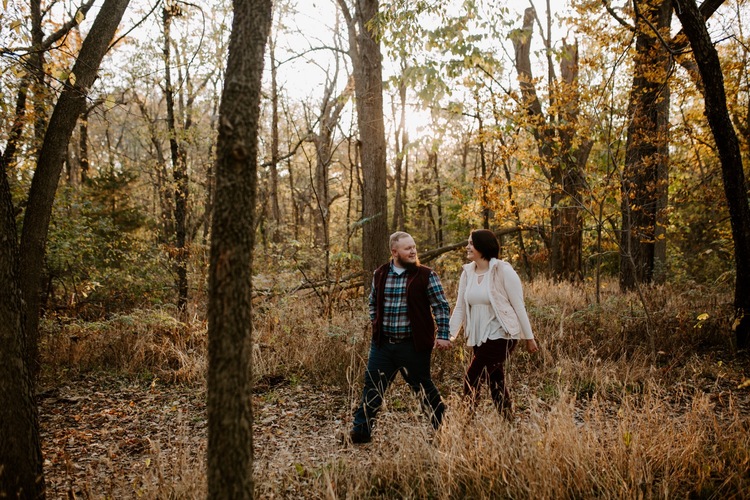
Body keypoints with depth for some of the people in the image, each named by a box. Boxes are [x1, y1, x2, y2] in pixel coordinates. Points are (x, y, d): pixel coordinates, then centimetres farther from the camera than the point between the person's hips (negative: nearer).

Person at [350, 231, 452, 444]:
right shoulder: (379, 274, 6)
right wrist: (376, 325, 11)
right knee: (372, 387, 6)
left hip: (413, 345, -3)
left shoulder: (426, 275, -5)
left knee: (423, 387, 9)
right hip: (382, 343, 4)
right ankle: (361, 431, 17)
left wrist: (443, 335, -9)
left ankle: (443, 427, 28)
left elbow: (441, 306, -3)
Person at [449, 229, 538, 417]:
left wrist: (529, 338, -5)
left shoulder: (503, 271, -12)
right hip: (479, 338, 6)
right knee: (496, 384, 15)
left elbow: (519, 306, -8)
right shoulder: (467, 272, 5)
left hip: (501, 335, -6)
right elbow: (460, 307, 5)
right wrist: (451, 334, -4)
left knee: (471, 381, -9)